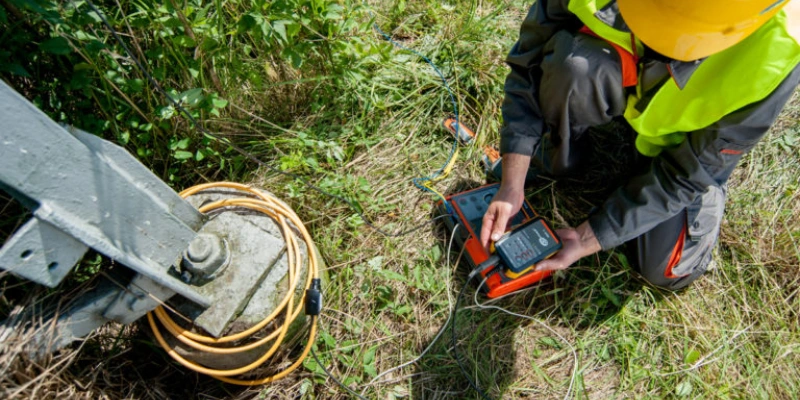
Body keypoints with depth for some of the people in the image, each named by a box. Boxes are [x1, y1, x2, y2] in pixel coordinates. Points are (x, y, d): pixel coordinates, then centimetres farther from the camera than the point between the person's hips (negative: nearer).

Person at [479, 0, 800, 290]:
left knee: (667, 271, -8)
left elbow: (684, 175, -26)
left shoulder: (772, 62, -36)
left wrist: (587, 240, -26)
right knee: (575, 65, -36)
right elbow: (530, 61, -25)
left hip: (690, 137, 0)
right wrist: (511, 186, -30)